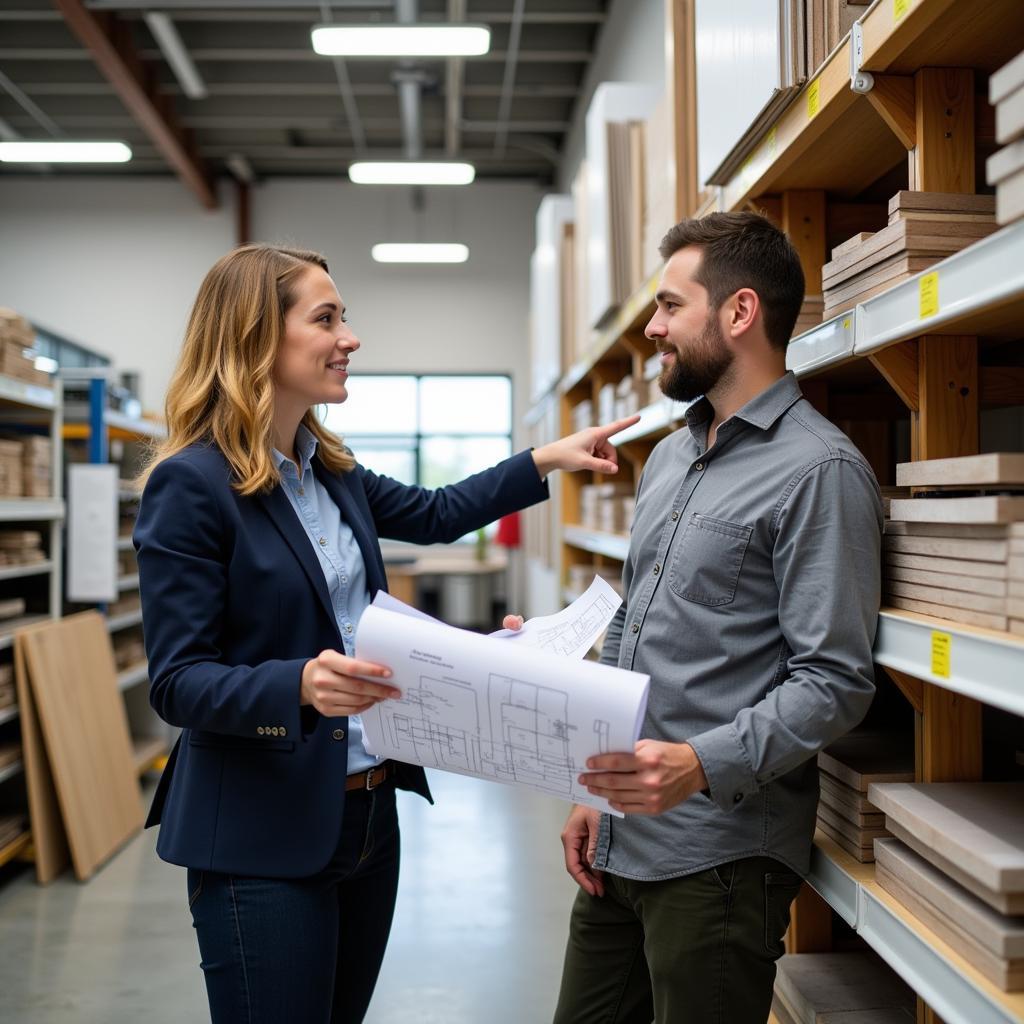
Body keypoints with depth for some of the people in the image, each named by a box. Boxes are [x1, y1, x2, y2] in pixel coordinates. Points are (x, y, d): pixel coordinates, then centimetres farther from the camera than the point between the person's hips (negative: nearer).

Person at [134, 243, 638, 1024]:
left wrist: (545, 462, 21)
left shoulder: (331, 471, 7)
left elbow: (434, 514, 25)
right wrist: (301, 684, -33)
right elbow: (177, 682, -17)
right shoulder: (192, 485, -16)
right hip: (263, 836, -7)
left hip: (368, 810, 8)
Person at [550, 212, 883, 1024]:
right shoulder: (668, 459, 13)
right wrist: (597, 789, 13)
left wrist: (702, 765, -30)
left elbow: (834, 680, -19)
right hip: (619, 842, 8)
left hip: (718, 859, -7)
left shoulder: (819, 471, -13)